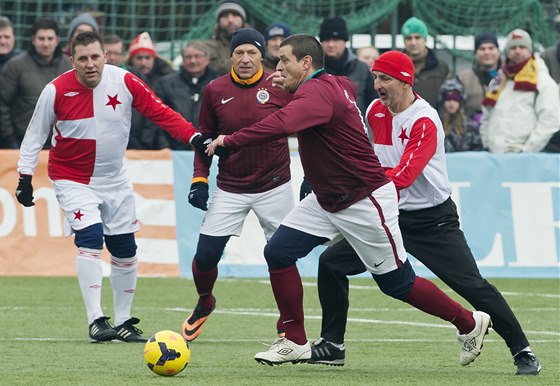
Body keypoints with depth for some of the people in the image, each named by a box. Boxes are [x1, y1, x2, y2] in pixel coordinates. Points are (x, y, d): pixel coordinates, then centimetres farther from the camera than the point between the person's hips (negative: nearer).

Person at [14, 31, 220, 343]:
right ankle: (96, 320, -20)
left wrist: (194, 137, -24)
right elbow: (35, 135, -4)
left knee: (125, 251, 7)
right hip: (73, 179, -3)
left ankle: (123, 322, 22)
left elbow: (159, 112, -12)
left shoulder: (124, 82, -14)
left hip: (115, 179, 4)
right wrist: (25, 178, -6)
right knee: (90, 238, -22)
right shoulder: (57, 91, -17)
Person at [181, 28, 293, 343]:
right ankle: (205, 304, 28)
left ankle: (287, 325, 16)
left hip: (274, 187, -2)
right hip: (229, 191, 2)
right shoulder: (216, 90, -1)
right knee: (206, 255, -3)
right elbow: (205, 137, 9)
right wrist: (200, 180, 2)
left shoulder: (280, 88, -7)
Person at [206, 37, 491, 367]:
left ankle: (470, 323, 19)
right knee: (278, 251, -3)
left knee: (397, 283, 1)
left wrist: (230, 141, -41)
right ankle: (295, 343, 4)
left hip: (366, 203, -10)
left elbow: (281, 124, -43)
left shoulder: (318, 92, -25)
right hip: (326, 201, 10)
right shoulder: (337, 85, 4)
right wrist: (292, 85, 18)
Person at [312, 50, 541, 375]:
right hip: (390, 217, 7)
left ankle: (522, 351, -4)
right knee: (331, 262, -2)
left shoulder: (424, 121, -20)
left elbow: (405, 175, -32)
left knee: (473, 285, -13)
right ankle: (332, 346, 6)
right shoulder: (375, 111, 3)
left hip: (434, 220, -6)